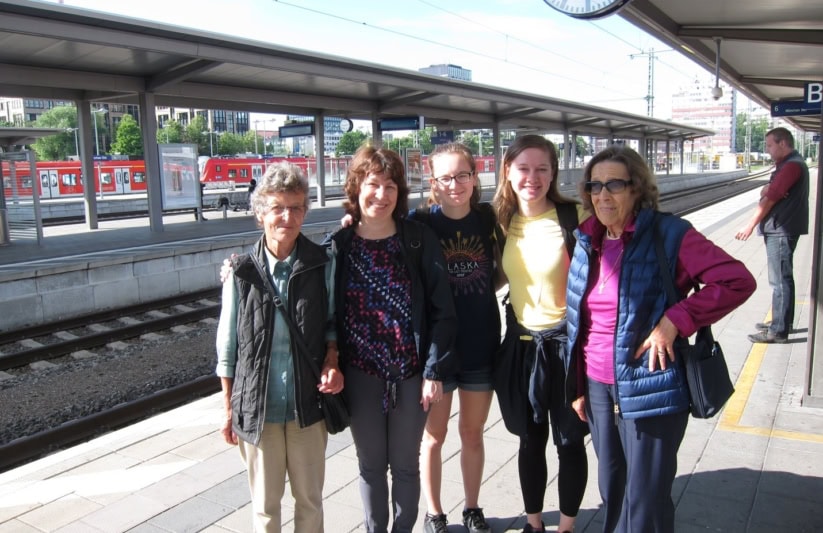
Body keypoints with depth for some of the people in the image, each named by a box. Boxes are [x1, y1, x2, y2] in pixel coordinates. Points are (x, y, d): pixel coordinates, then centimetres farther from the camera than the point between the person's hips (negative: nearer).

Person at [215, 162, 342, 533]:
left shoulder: (323, 265, -6)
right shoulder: (241, 271, -8)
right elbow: (227, 345, 0)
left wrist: (332, 361, -12)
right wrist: (229, 408, 3)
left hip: (308, 404, 1)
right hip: (255, 407, 0)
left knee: (310, 498, 16)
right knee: (265, 503, 15)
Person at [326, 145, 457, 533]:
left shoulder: (420, 241, -7)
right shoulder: (338, 246, -2)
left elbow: (441, 311, -6)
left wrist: (434, 371, -10)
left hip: (411, 372, -1)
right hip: (360, 373, 1)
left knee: (405, 464, 13)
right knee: (371, 464, 15)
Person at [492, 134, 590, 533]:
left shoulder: (575, 218, -14)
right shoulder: (503, 221, 1)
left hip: (566, 342, -4)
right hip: (521, 342, 4)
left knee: (569, 442, 12)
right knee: (530, 440, 17)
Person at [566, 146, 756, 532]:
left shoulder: (669, 235, -9)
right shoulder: (586, 242, 7)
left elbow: (738, 281, -15)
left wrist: (674, 320, -19)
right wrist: (578, 385, 13)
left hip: (651, 389, -5)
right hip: (598, 388, 5)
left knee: (645, 502, 3)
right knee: (611, 490, 18)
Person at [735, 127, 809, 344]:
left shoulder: (792, 165, -14)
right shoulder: (786, 164, 19)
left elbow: (770, 199, -18)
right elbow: (767, 193, 14)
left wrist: (750, 225, -14)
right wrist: (766, 189, -10)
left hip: (782, 230, -11)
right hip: (778, 229, 11)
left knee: (780, 280, -8)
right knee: (781, 278, 17)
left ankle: (779, 331, -4)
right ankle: (781, 322, 27)